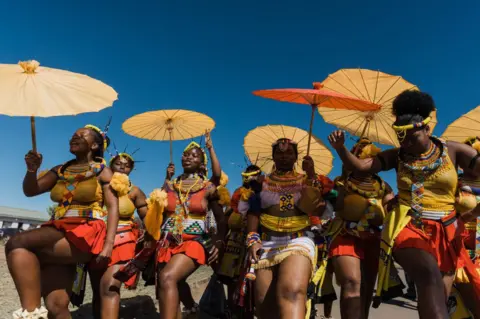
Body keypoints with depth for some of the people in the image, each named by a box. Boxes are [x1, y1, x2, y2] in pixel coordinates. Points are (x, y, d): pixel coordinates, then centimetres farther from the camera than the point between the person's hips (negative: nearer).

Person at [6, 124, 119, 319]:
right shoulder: (61, 170, 21)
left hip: (86, 234, -5)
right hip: (60, 234, 5)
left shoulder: (102, 171, 6)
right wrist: (32, 170, -4)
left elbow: (113, 207, -3)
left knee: (17, 244, -25)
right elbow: (30, 191, 17)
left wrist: (109, 244, -16)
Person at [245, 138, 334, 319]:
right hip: (267, 242, 2)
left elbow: (318, 210, -1)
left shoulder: (306, 180, 14)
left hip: (299, 240, -2)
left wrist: (311, 175, -5)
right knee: (263, 303, -8)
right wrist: (252, 240, -5)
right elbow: (253, 212, 10)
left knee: (292, 292, -31)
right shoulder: (263, 182, 18)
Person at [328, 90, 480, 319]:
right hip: (407, 227, -2)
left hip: (445, 232, 2)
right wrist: (340, 148, -19)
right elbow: (359, 166, -2)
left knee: (438, 299, 3)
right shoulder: (397, 156, 5)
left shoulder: (452, 151, 2)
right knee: (430, 276, -31)